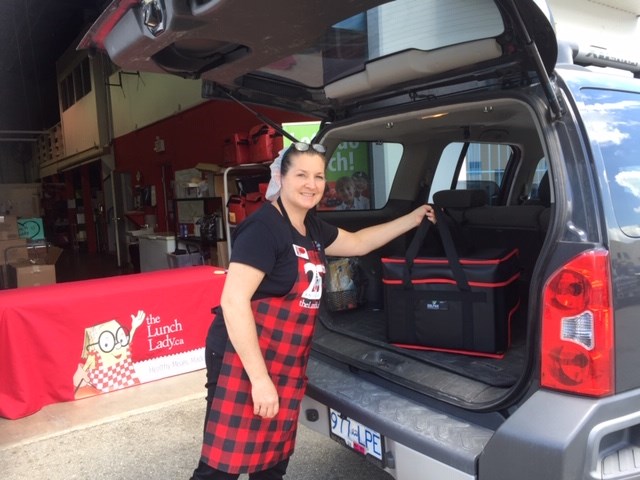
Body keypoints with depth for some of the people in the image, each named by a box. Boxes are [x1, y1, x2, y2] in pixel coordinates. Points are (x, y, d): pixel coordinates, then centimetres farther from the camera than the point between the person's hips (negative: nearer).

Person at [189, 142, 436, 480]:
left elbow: (359, 243, 25)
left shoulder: (312, 228, 9)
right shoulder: (263, 227, -18)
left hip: (287, 364, 9)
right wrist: (259, 377, -23)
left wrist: (413, 219, 27)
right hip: (244, 362, -8)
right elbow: (233, 302, -23)